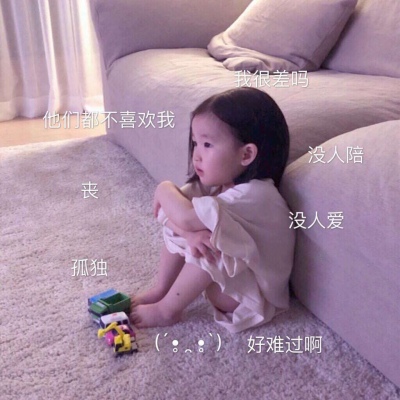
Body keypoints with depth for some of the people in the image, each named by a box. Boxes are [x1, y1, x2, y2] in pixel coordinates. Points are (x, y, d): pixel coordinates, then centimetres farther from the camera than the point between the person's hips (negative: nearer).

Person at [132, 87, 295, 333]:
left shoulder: (253, 195, -33)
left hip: (254, 296, -8)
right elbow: (172, 213, -12)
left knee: (209, 247, -32)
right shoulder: (218, 181, -6)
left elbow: (186, 217, -41)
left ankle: (166, 311, -10)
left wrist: (165, 190, -20)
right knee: (177, 226, -1)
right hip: (224, 272, 8)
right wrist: (190, 233, -34)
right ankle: (161, 290, 9)